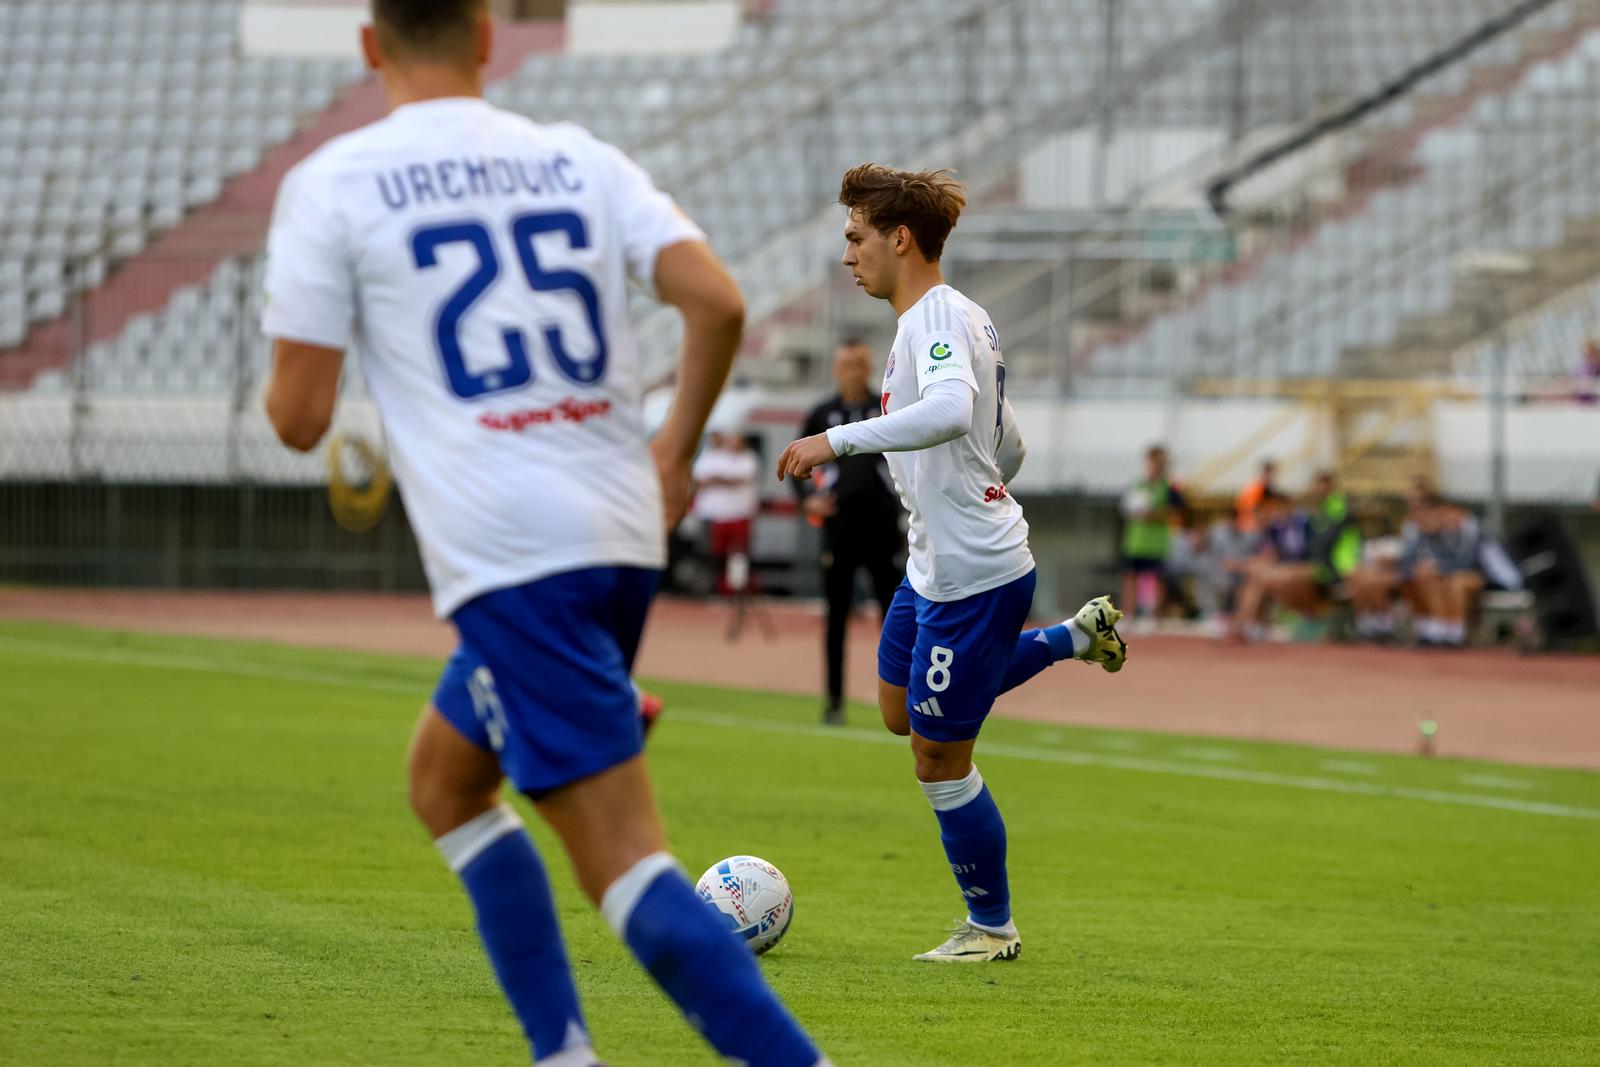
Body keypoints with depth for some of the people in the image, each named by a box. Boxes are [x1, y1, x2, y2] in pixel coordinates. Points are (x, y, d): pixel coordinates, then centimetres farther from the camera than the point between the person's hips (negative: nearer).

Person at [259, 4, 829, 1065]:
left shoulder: (332, 184, -1)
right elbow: (718, 304, -2)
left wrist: (287, 373, 21)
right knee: (444, 780, 25)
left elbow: (299, 418, -3)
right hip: (624, 536, 6)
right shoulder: (579, 160, 10)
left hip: (510, 558, -6)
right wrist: (675, 452, 14)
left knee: (623, 856, -8)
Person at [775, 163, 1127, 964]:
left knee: (940, 755, -1)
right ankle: (1077, 636, 29)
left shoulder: (940, 319, -19)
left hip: (972, 576, -10)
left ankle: (991, 927, 14)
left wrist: (838, 440, -40)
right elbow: (1008, 449, 20)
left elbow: (948, 411, -41)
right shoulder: (954, 318, 12)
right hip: (933, 566, 10)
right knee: (901, 710, 25)